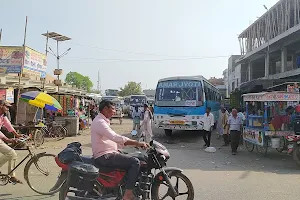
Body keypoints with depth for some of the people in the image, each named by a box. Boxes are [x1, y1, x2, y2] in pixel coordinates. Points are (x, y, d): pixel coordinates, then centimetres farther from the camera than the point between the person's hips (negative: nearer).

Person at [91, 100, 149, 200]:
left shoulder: (103, 121, 18)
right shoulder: (99, 122, -16)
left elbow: (114, 139, 19)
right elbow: (116, 137, -28)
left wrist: (134, 143, 10)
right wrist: (137, 142, -28)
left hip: (107, 154, 11)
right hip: (104, 156, -11)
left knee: (131, 161, 19)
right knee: (135, 162, -18)